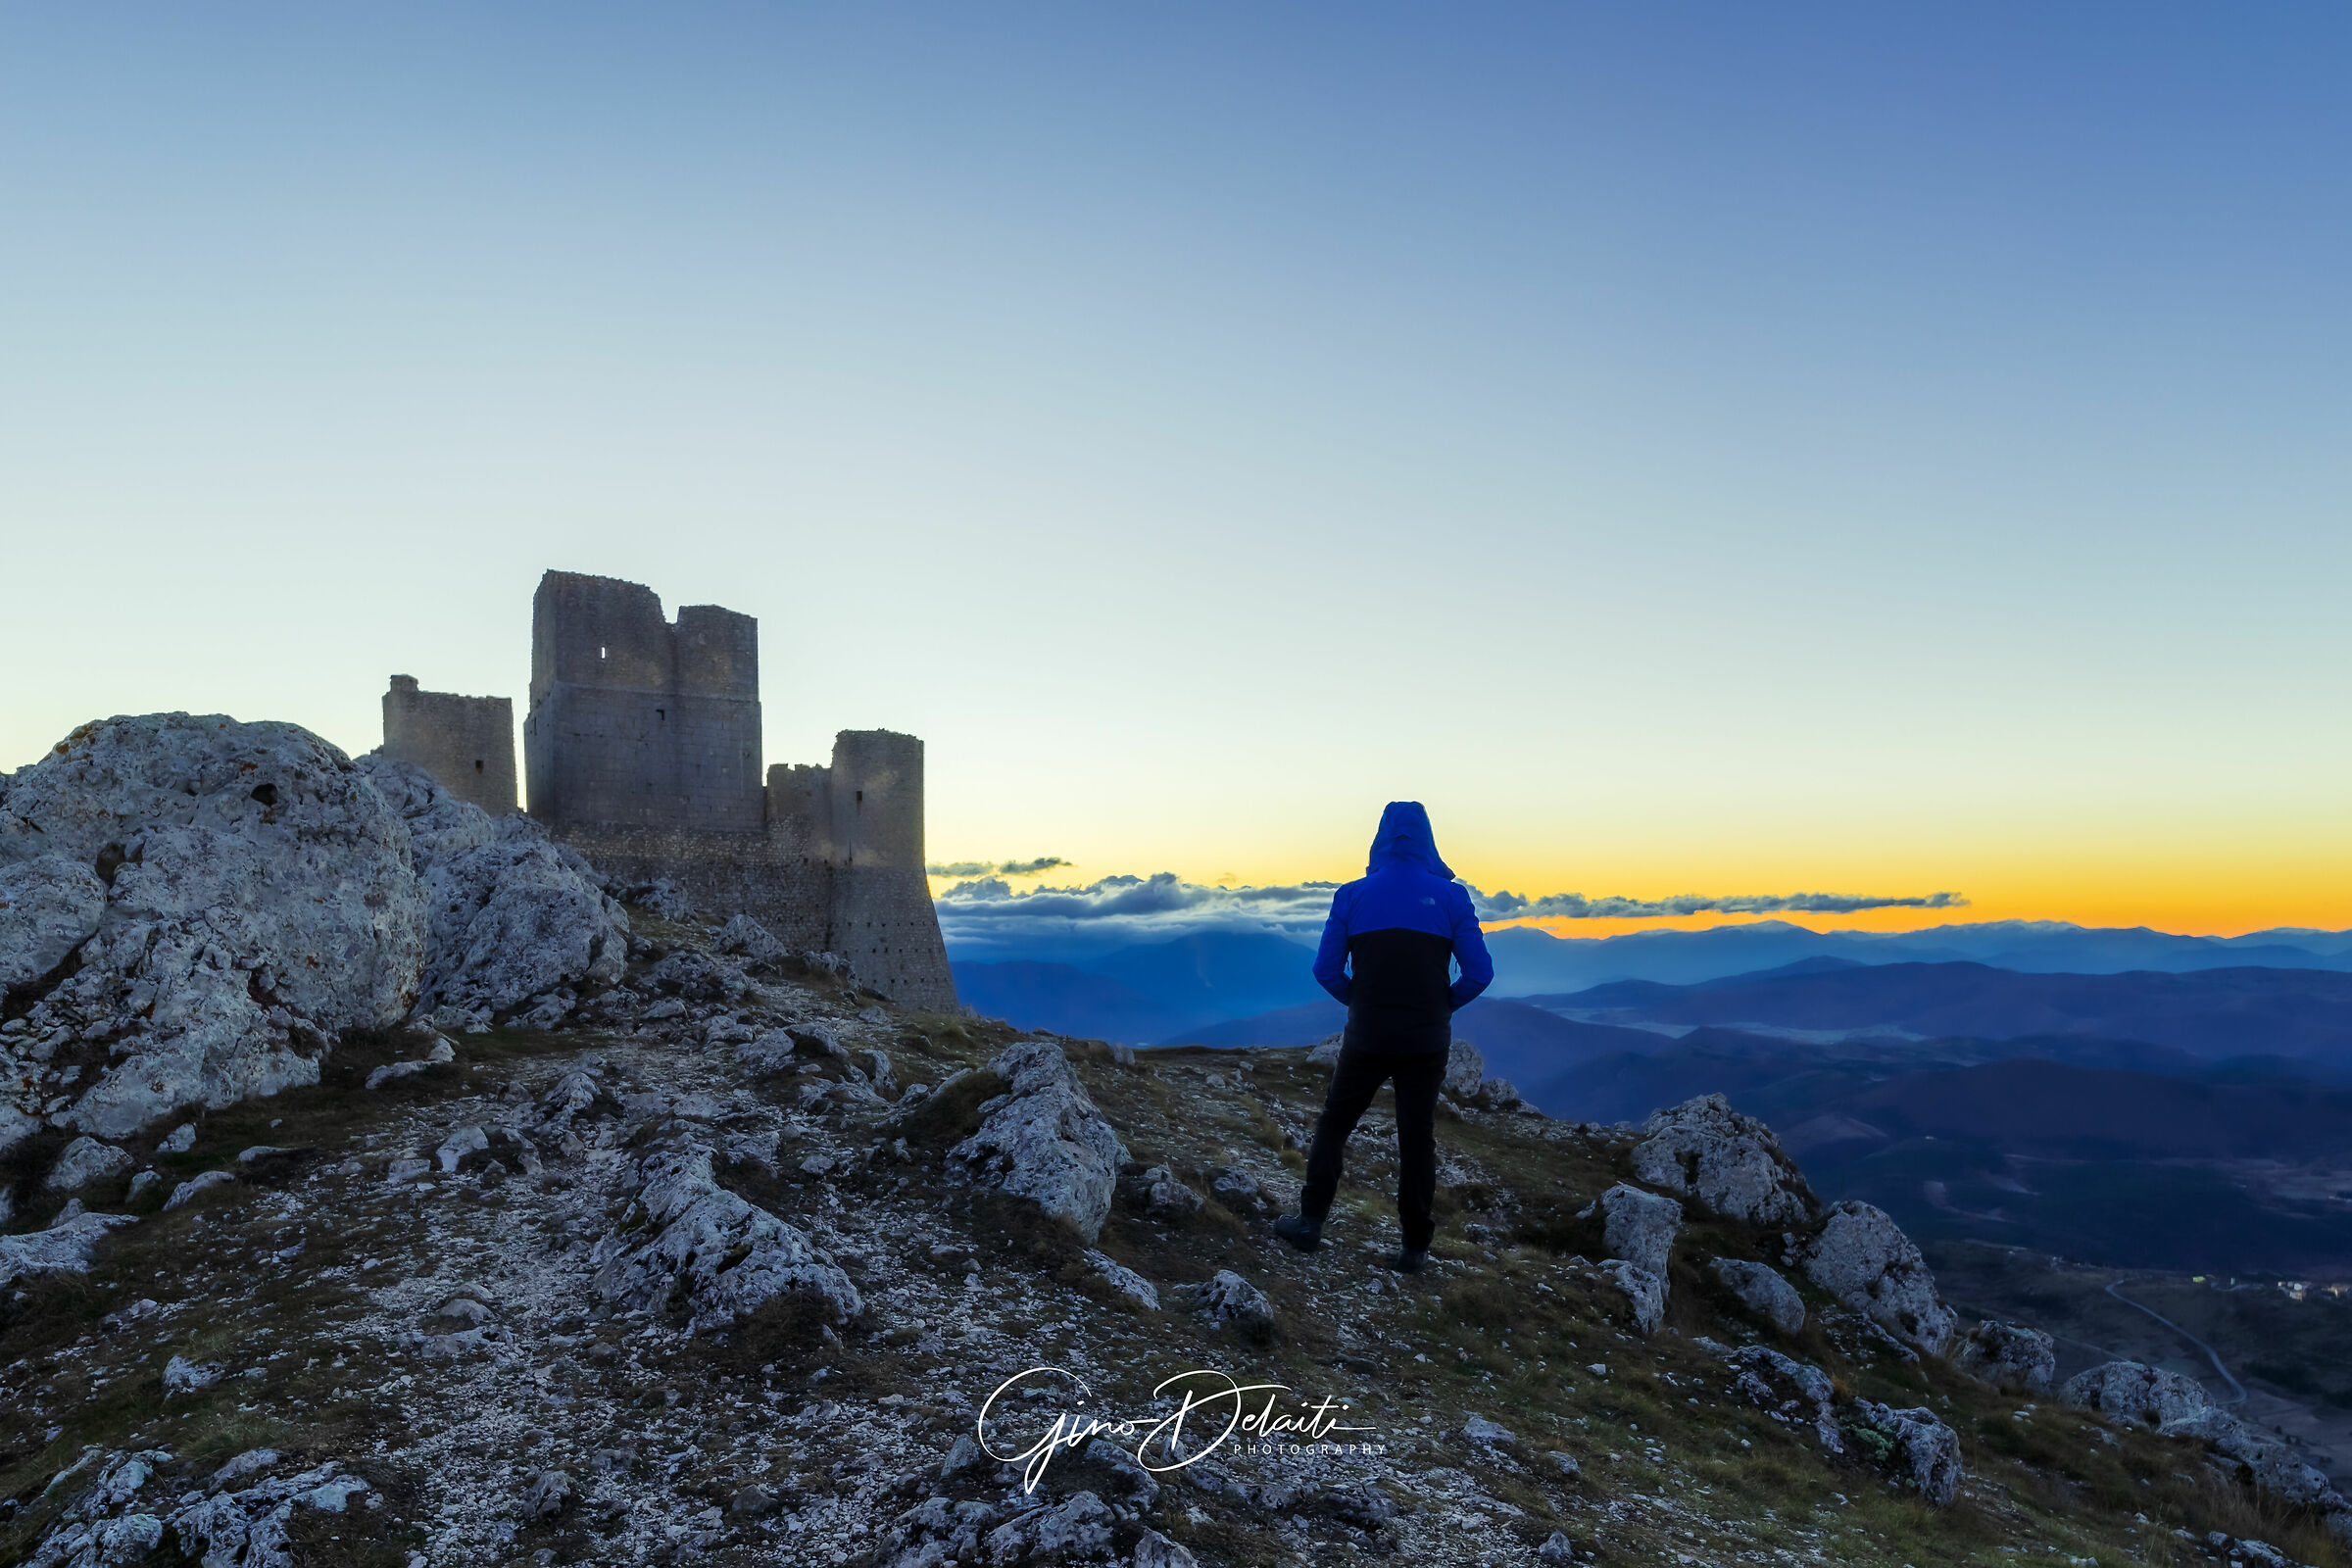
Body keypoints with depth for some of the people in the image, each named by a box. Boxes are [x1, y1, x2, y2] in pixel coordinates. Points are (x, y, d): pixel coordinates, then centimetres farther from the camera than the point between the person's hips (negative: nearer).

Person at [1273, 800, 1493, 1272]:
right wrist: (1443, 1005, 11)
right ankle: (1415, 1246, 18)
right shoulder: (1451, 896, -3)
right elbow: (1480, 972, -5)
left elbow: (1326, 970, -2)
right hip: (1427, 1040, 0)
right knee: (1417, 1138, 11)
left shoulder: (1352, 896, -2)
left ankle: (1310, 1221, 19)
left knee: (1333, 1126, 16)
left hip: (1367, 1037, 0)